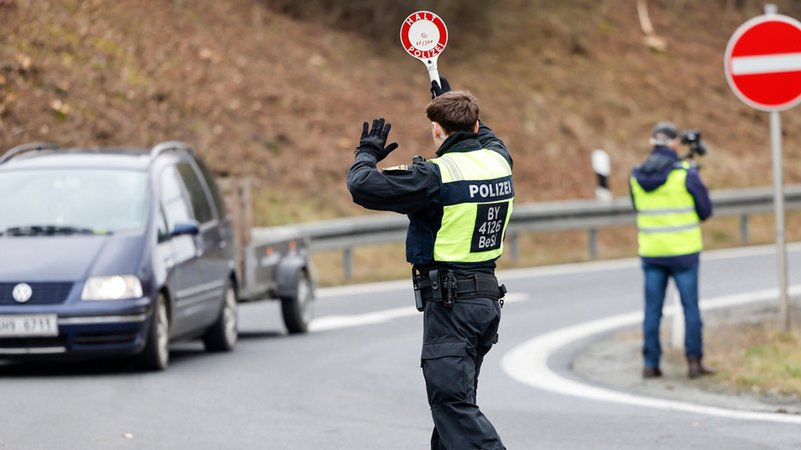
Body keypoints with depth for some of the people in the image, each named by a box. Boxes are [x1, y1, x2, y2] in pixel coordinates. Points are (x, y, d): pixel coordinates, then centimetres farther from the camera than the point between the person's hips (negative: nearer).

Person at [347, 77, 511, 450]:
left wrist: (367, 153, 4)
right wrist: (454, 102, 44)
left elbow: (362, 186, -17)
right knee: (453, 399, 19)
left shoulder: (436, 175, -16)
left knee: (452, 402, -11)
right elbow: (487, 138, 33)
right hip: (489, 297, 8)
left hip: (449, 303, -8)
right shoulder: (498, 160, 6)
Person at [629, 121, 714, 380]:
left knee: (652, 309, 8)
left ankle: (650, 363, 7)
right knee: (690, 307, 6)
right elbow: (705, 210, -5)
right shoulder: (685, 174, -12)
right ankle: (694, 361, 6)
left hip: (651, 250, 3)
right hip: (683, 250, -3)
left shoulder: (637, 176, 0)